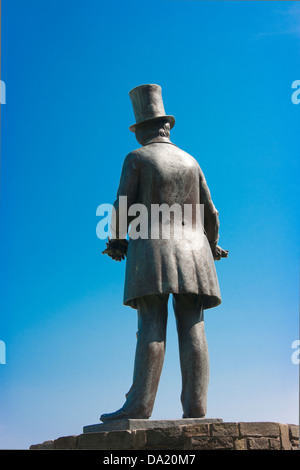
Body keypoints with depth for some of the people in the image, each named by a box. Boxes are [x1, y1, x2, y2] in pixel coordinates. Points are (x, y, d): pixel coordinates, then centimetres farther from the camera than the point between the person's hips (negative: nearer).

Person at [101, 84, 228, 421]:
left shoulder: (136, 158, 5)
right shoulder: (190, 161, 17)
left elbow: (123, 206, -2)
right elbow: (209, 213, 15)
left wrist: (116, 241, 14)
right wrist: (212, 246, 32)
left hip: (152, 247, -3)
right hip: (191, 250, 4)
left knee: (152, 327, -12)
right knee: (192, 328, -4)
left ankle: (140, 405, -18)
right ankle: (195, 408, -9)